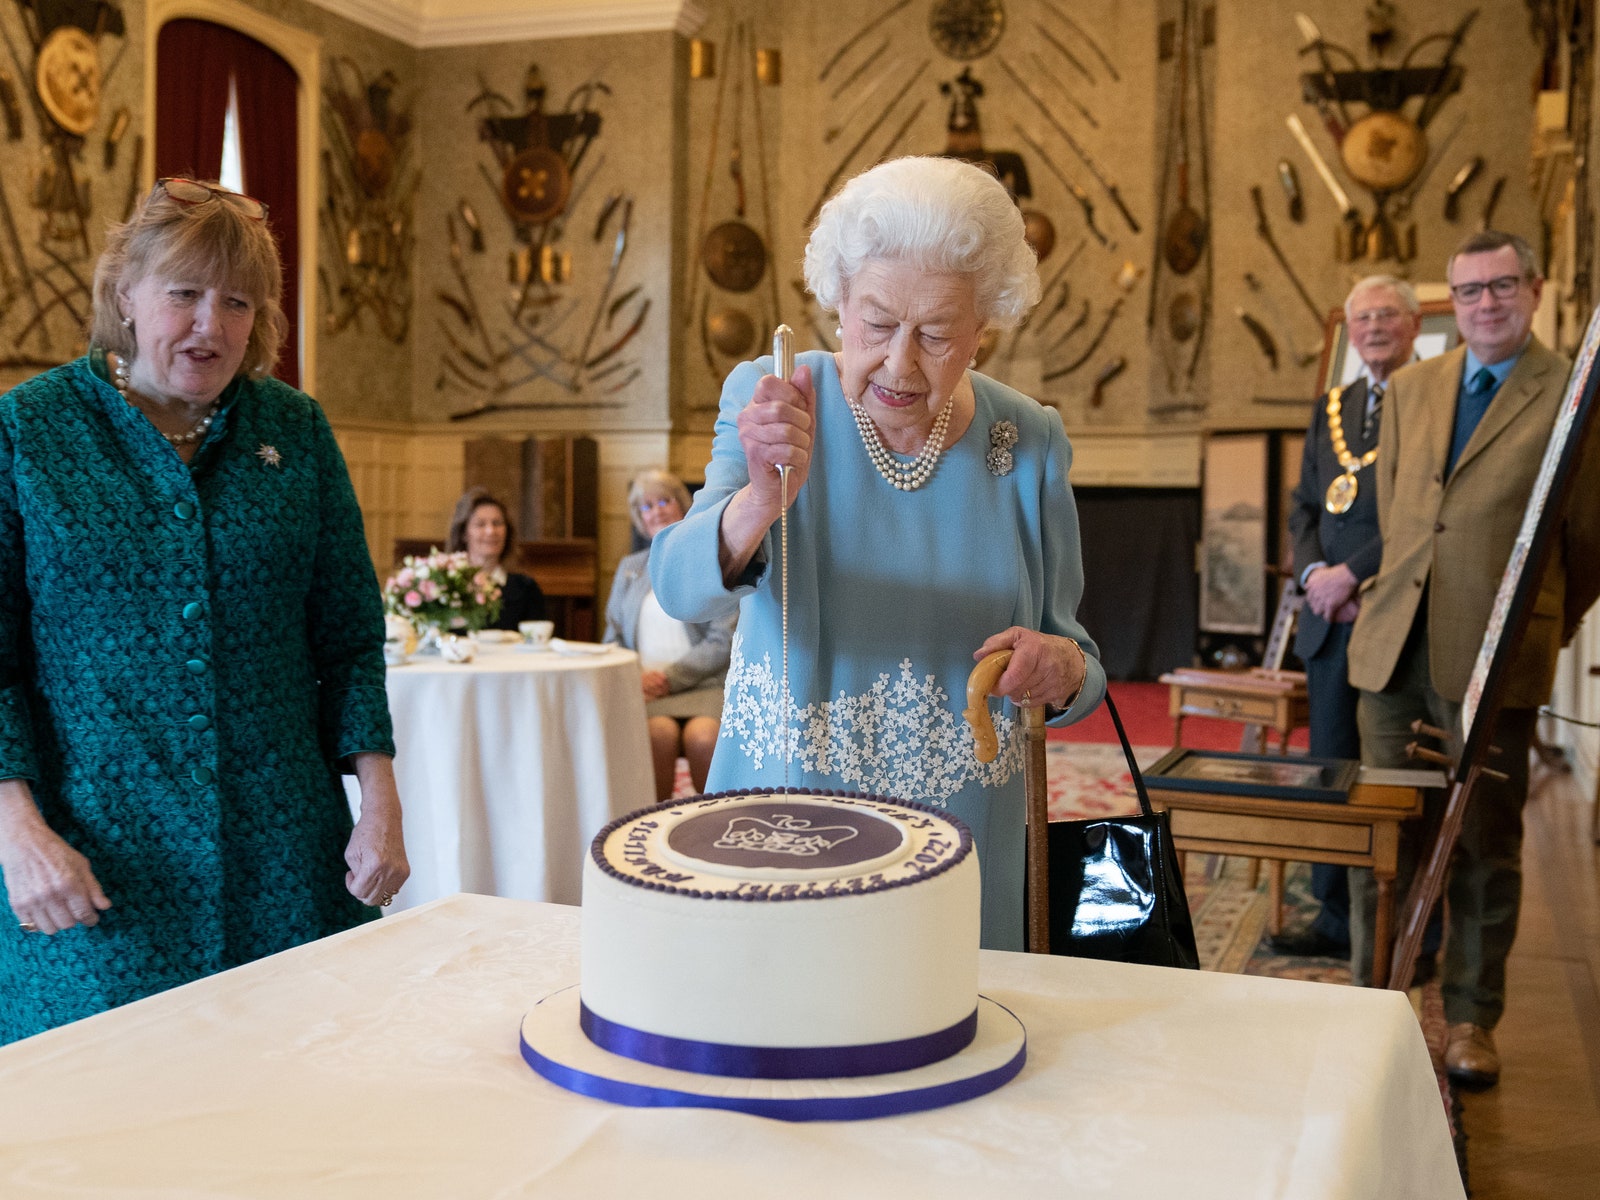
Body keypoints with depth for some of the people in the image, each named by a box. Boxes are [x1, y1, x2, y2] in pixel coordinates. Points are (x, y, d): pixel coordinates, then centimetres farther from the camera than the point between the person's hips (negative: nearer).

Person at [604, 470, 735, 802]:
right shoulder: (629, 568, 23)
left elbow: (722, 643, 0)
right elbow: (612, 639, 19)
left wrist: (670, 678, -11)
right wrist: (637, 676, -3)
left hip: (701, 685, -2)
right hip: (644, 686, 2)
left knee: (701, 735, -34)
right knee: (660, 732, -33)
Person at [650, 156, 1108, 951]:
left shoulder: (1029, 443, -3)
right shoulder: (769, 400, -8)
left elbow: (1077, 660, 5)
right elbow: (680, 587, -22)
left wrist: (1062, 670, -18)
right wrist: (763, 500, -41)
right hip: (777, 836, -1)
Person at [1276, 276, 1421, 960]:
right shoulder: (1330, 408, 17)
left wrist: (1352, 573, -15)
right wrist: (1312, 571, -2)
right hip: (1331, 619, 7)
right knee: (1329, 768, 10)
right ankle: (1337, 921, 21)